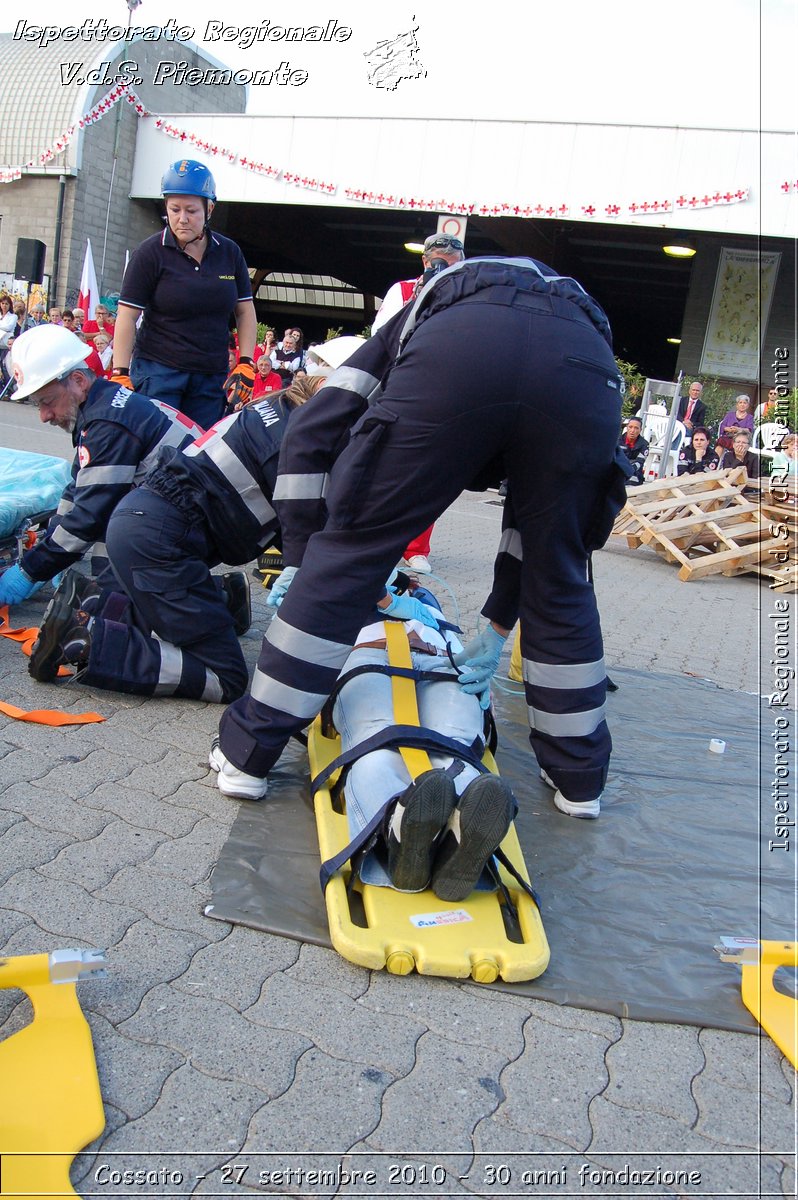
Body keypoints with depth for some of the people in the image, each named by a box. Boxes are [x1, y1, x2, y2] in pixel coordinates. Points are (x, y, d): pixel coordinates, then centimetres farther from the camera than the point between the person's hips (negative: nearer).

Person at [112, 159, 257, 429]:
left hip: (213, 377, 3)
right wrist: (120, 374, -12)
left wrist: (245, 364, 2)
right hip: (158, 371, -3)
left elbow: (245, 312, 13)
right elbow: (127, 316, -5)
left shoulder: (229, 252, 8)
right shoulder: (150, 253, -2)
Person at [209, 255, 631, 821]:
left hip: (460, 350, -3)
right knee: (559, 582, 23)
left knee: (346, 552, 10)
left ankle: (246, 754, 18)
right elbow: (538, 511, 38)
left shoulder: (413, 321, 41)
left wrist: (299, 558, 27)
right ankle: (580, 778, 36)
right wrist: (499, 624, 40)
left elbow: (310, 436, 23)